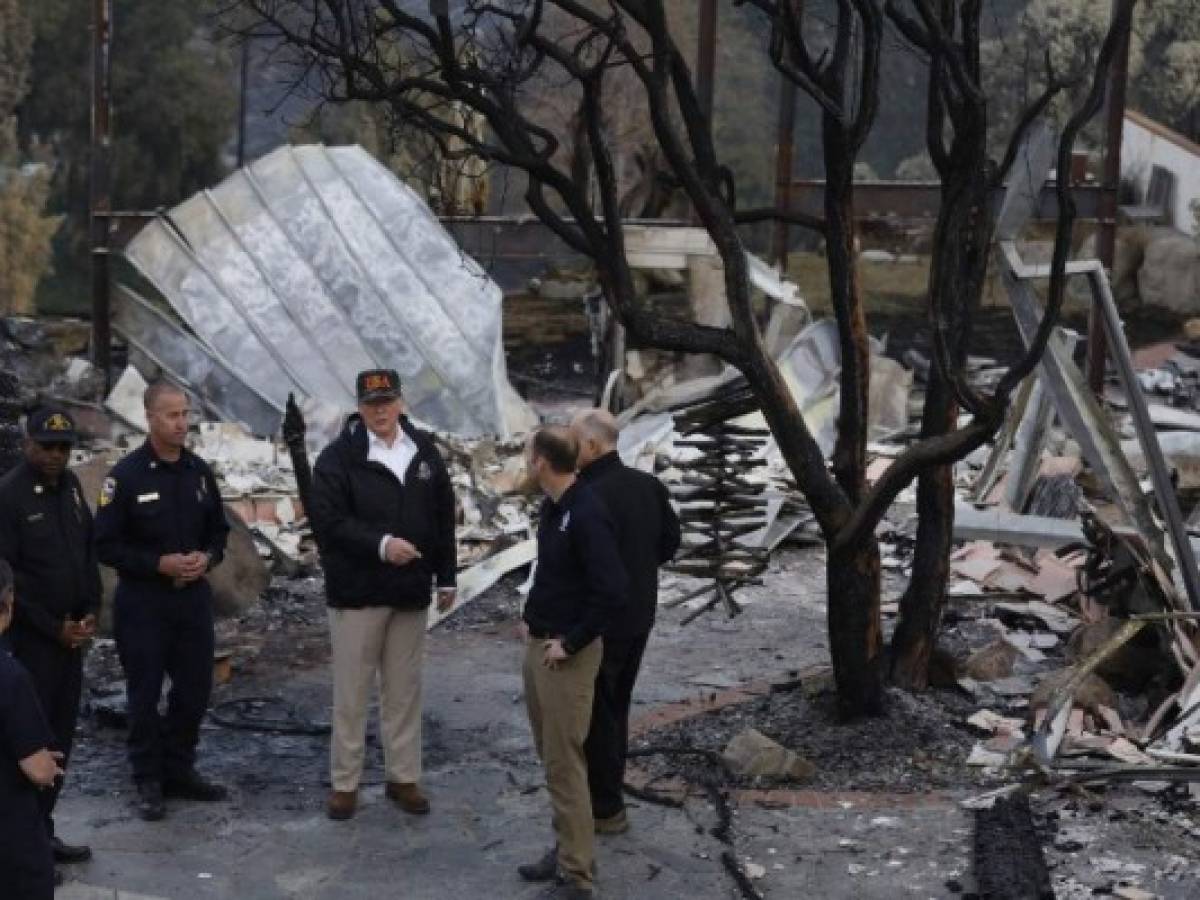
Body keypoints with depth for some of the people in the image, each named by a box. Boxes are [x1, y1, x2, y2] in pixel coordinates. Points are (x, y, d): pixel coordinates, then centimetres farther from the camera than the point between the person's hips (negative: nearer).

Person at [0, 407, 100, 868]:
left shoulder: (70, 485, 8)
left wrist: (91, 612, 3)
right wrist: (53, 627, -12)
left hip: (71, 634, 7)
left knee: (60, 736, 10)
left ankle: (42, 832, 19)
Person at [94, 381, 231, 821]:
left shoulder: (198, 470, 6)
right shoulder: (126, 475, -10)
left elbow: (218, 529, 15)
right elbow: (106, 544, -10)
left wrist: (208, 557, -6)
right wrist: (159, 564, -18)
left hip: (194, 596, 5)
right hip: (143, 601, -5)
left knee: (195, 688, 10)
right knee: (145, 694, 3)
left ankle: (179, 770, 25)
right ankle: (149, 781, 14)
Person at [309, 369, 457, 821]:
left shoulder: (425, 451, 7)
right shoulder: (338, 458, -8)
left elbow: (444, 518, 12)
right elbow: (327, 521, -16)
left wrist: (446, 577, 11)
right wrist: (380, 544, -25)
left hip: (411, 592, 4)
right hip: (357, 592, -4)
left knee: (405, 691, 11)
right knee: (351, 692, 3)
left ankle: (404, 777, 21)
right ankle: (345, 782, 13)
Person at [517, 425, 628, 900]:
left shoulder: (587, 515, -20)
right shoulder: (551, 506, 8)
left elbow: (613, 591, -25)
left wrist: (571, 643, -19)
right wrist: (530, 617, 13)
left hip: (567, 655, -9)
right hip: (537, 647, 9)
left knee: (565, 764, -4)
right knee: (551, 756, 17)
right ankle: (567, 848, 28)